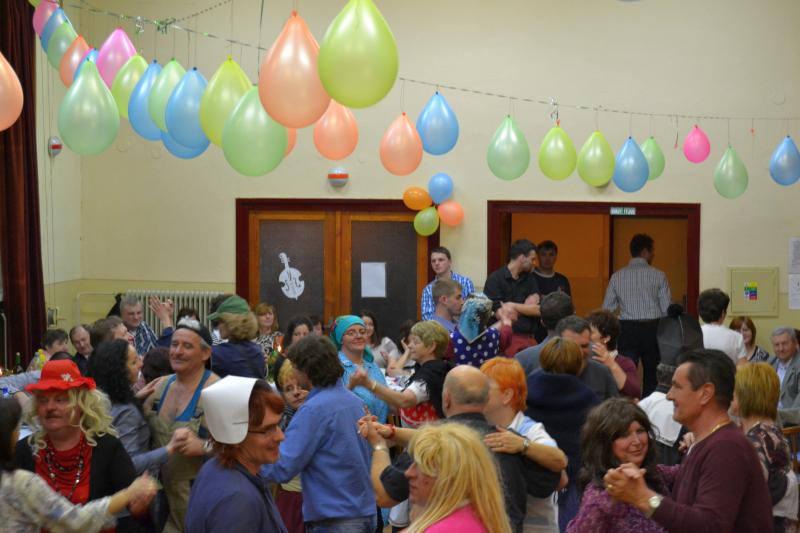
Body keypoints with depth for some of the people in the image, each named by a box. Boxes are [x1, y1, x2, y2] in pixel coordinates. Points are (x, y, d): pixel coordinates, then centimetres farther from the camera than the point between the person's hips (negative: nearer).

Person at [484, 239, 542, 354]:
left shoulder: (530, 279, 14)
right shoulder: (495, 279, -4)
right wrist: (526, 308, 0)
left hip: (529, 337, 5)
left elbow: (538, 310, 4)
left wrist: (513, 306, -7)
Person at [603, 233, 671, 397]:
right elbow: (667, 309, -4)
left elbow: (607, 309, 3)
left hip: (627, 329, 1)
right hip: (652, 328, -1)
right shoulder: (658, 276, -3)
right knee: (651, 376, 9)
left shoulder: (617, 276, 3)